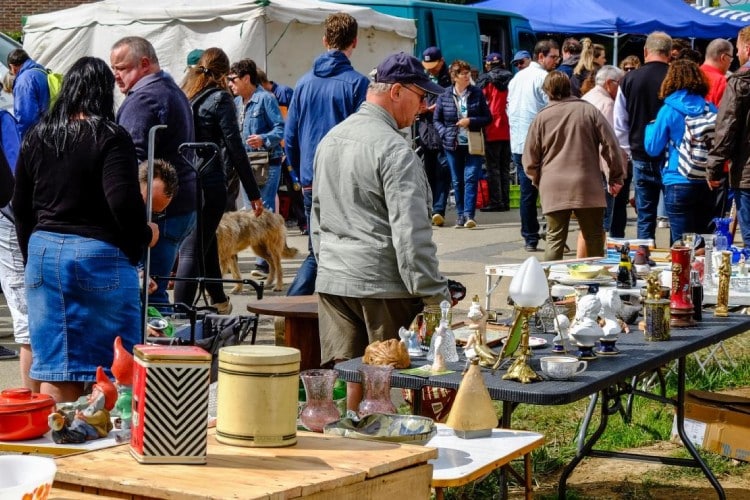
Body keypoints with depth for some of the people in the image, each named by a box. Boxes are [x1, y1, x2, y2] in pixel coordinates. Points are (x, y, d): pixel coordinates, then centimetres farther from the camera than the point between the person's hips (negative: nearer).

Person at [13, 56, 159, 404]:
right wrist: (145, 235, 0)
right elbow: (124, 203, -18)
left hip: (43, 250, 6)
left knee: (54, 365, 8)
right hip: (98, 254, -5)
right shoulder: (110, 137, -10)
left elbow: (21, 206, 13)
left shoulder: (37, 137, 8)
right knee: (110, 365, 3)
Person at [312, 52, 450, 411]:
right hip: (382, 286, -8)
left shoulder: (330, 140, 15)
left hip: (332, 282, 8)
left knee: (350, 381, 10)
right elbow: (411, 232, -17)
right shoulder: (394, 149, -13)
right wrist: (435, 296, -14)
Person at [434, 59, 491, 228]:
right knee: (457, 181, 8)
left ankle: (469, 215, -12)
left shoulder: (477, 93, 0)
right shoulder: (444, 96, 0)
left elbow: (488, 118, 2)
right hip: (453, 145, 1)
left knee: (471, 178, -10)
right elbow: (437, 119, 8)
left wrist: (470, 121, -14)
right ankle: (460, 214, 17)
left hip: (473, 144, -1)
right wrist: (445, 134, -8)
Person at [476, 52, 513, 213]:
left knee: (492, 167, -1)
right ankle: (505, 201, 10)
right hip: (508, 131, 4)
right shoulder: (510, 79, 6)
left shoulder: (486, 80, -5)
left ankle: (495, 201, -6)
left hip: (492, 131, -4)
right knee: (505, 168, 10)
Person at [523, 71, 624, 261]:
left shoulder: (541, 117, 2)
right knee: (594, 239, 9)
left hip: (553, 189, 0)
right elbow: (610, 145, 1)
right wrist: (616, 177, 9)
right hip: (587, 188, 0)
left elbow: (530, 157, 4)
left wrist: (537, 180, 21)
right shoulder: (589, 110, 3)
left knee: (555, 240, 3)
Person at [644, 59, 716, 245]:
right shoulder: (711, 109, 2)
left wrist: (650, 127, 16)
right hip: (707, 183, 4)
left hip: (679, 184, -4)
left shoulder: (668, 111, -7)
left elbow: (652, 148, 0)